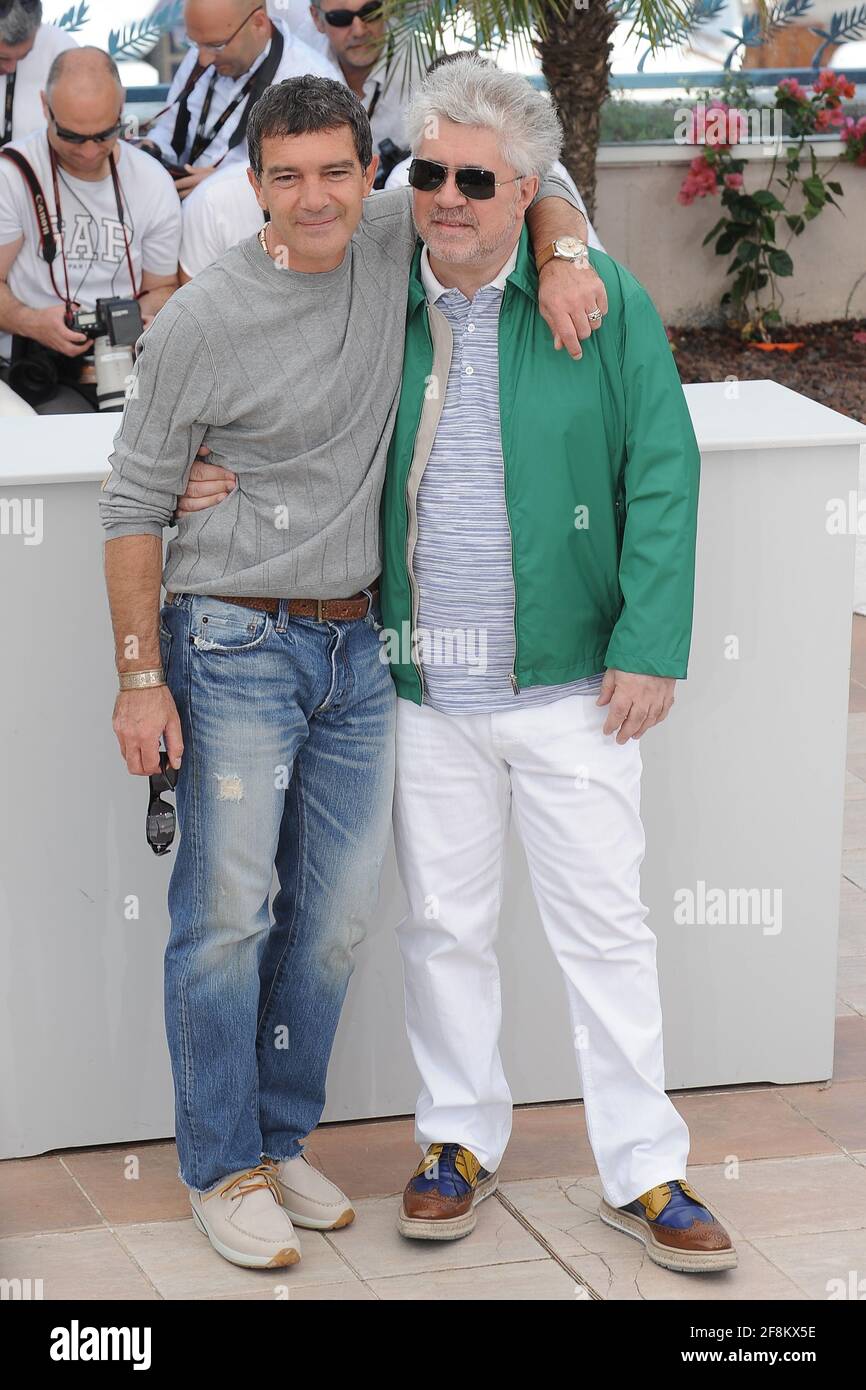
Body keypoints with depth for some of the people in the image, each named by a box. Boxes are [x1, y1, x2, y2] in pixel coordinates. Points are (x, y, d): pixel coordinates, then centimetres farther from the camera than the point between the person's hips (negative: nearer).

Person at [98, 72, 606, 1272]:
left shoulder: (392, 239, -1)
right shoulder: (202, 323, -13)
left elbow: (531, 181, 13)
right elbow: (135, 504, -6)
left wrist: (561, 254, -10)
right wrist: (140, 677, -8)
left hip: (356, 645, 5)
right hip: (234, 645, -5)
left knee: (336, 911, 10)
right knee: (226, 913, -4)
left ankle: (280, 1138, 26)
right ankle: (222, 1169, 10)